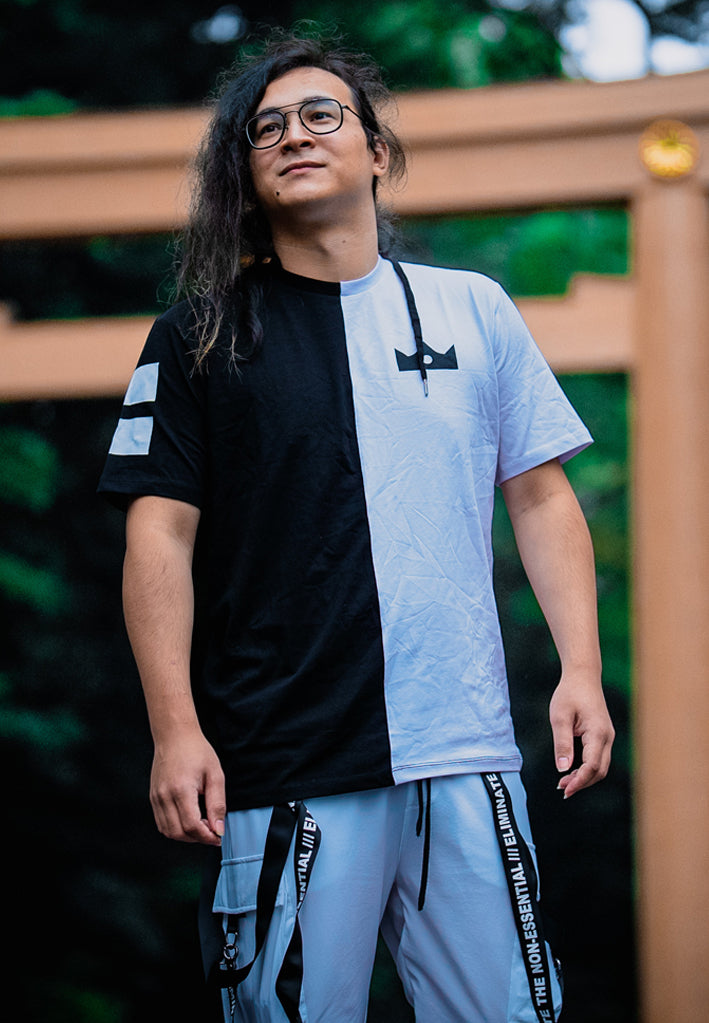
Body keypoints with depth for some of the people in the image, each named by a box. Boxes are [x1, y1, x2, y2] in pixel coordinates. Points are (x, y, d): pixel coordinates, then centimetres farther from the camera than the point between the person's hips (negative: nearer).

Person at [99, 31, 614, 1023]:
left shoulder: (474, 310, 12)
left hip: (468, 756, 2)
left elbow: (541, 496, 14)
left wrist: (582, 668, 3)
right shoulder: (201, 337, 6)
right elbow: (161, 536, 1)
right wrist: (175, 730, -8)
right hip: (284, 768, -2)